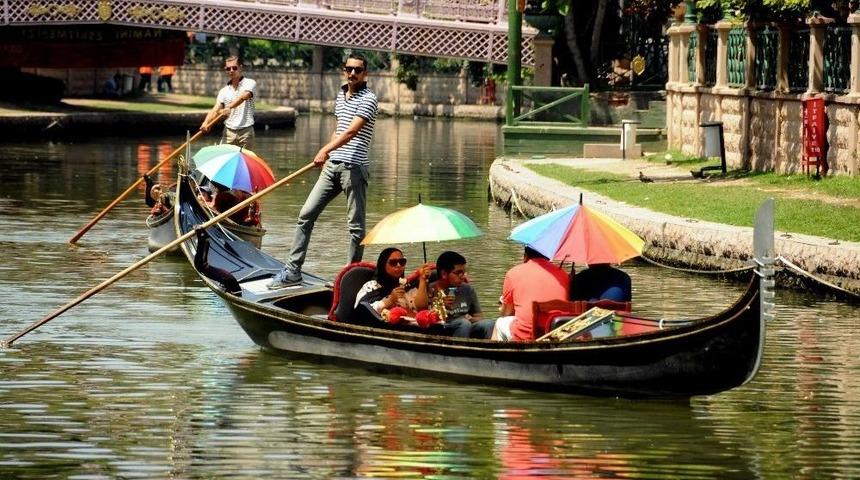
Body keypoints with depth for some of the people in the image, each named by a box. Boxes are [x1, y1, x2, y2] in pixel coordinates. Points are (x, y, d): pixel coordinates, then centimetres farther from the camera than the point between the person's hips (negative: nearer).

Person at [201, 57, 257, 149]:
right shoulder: (224, 91, 11)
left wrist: (229, 107, -38)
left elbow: (244, 96, -22)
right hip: (229, 132, 3)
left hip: (246, 132, -3)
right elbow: (216, 110, 0)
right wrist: (206, 123, -20)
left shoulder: (250, 84, -1)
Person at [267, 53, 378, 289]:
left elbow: (351, 131, -22)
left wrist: (326, 150, -32)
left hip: (354, 167, -8)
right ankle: (293, 269, 7)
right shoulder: (340, 95, 15)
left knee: (356, 225, -2)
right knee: (306, 215, 3)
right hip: (332, 166, 8)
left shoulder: (367, 99, -10)